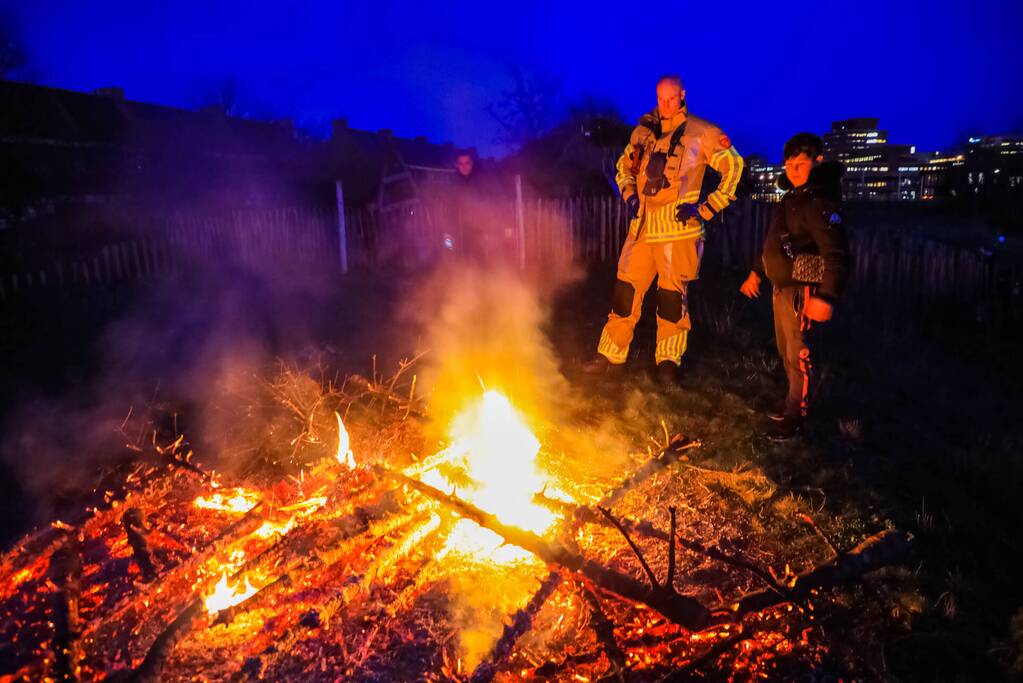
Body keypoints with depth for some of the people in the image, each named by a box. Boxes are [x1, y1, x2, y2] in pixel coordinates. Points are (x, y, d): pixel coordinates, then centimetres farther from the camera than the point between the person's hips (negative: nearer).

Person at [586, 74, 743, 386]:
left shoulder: (701, 133, -2)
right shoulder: (642, 132, 12)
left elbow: (733, 167, -1)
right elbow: (624, 166, 25)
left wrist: (706, 208, -8)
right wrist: (629, 195, 7)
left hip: (677, 227, -4)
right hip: (642, 224, 4)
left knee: (672, 294, -1)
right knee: (625, 289, 6)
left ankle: (668, 362, 14)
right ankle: (611, 355, 17)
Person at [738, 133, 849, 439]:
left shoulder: (820, 203, -18)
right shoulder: (792, 198, 12)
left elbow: (837, 255, -25)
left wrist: (827, 297, -33)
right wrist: (758, 273, 27)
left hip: (804, 292, -10)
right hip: (783, 288, 10)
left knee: (799, 356, -2)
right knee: (786, 353, 19)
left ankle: (795, 417, 9)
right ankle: (792, 404, 34)